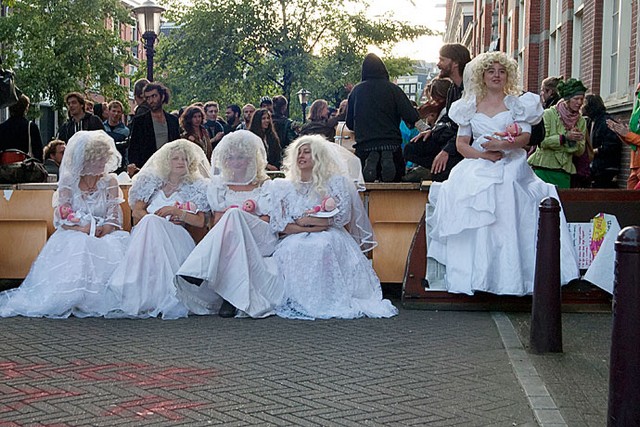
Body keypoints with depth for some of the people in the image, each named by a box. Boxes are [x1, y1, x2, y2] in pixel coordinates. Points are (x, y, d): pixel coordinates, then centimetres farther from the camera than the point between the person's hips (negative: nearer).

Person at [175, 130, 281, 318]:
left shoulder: (265, 185, 15)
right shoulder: (219, 184, 21)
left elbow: (268, 221, 3)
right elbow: (218, 221, 9)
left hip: (260, 242, -1)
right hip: (229, 238, 1)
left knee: (234, 215, -32)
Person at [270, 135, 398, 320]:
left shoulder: (334, 182, 10)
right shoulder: (283, 186, 16)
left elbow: (343, 216, -4)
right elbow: (278, 224, 3)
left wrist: (307, 221, -8)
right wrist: (312, 228, -11)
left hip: (328, 237, -1)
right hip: (295, 239, 2)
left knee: (323, 247, -37)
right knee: (291, 251, -34)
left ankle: (330, 301, -27)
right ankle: (296, 302, -22)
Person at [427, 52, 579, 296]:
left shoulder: (517, 104, 14)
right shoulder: (470, 106, 19)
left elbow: (525, 137, 0)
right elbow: (461, 143, 10)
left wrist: (501, 144, -18)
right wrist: (483, 154, -8)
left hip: (510, 167, -1)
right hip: (477, 166, 1)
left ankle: (508, 275, -25)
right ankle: (472, 274, -28)